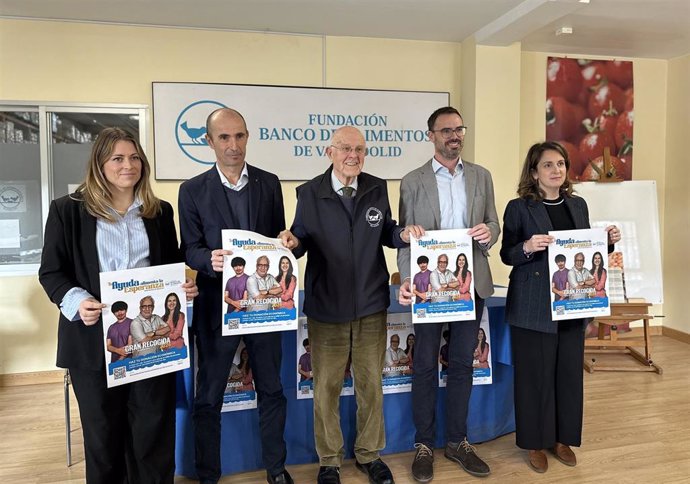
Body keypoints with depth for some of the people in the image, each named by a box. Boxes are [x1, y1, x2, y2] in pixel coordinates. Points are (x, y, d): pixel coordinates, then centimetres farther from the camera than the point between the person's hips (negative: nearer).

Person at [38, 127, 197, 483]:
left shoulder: (160, 211, 10)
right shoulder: (68, 209, 0)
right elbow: (51, 272, 0)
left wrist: (185, 286, -6)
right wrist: (76, 301, -18)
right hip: (95, 337, -2)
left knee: (154, 426, 9)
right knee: (103, 430, 14)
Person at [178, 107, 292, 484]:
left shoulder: (269, 183, 5)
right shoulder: (192, 190, -1)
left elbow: (279, 238, 7)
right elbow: (190, 250, -3)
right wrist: (210, 260, -24)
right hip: (216, 304, -2)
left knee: (271, 390, 14)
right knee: (208, 396, 10)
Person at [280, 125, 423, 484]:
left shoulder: (378, 189, 3)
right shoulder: (309, 193, -4)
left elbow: (385, 233, 9)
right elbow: (302, 240, -1)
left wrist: (403, 235, -12)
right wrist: (293, 243, -24)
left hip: (371, 306, 3)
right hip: (326, 307, -2)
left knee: (371, 384, 15)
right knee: (326, 387, 10)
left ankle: (369, 454, 36)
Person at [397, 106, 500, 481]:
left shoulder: (482, 176, 9)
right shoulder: (412, 181, -1)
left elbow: (493, 225, 9)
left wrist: (488, 233, -16)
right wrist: (408, 279, -18)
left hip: (471, 282, 3)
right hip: (429, 284, -3)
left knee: (462, 363, 12)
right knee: (425, 365, 7)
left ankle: (457, 442, 28)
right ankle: (424, 445, 22)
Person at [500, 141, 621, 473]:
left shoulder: (578, 205, 9)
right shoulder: (519, 207, -7)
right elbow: (507, 255, -7)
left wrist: (608, 241, -3)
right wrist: (527, 247, -26)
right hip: (533, 306, -5)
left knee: (569, 371, 12)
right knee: (535, 374, 4)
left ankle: (562, 437, 31)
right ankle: (535, 441, 22)